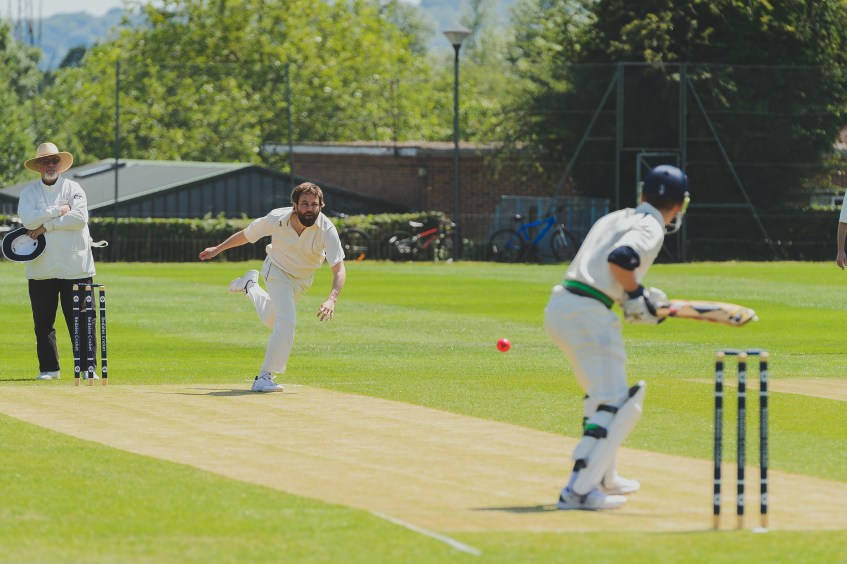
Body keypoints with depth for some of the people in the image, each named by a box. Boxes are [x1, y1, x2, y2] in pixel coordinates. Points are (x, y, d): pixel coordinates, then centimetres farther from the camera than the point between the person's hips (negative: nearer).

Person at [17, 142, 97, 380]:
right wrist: (58, 212, -11)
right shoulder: (29, 192, 8)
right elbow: (27, 219, -10)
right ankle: (49, 368, 12)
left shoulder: (73, 188, 5)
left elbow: (80, 218, -11)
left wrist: (46, 225, -12)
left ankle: (88, 366, 1)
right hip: (41, 269, 1)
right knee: (43, 322, 3)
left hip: (75, 268, -1)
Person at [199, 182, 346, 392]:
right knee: (286, 322, -21)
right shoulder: (277, 219, -29)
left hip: (302, 279, 3)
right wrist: (218, 249, 2)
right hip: (277, 271, -3)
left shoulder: (326, 230, -33)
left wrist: (332, 299, -55)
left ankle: (250, 286, 50)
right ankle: (264, 377, -14)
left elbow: (339, 269, -39)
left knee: (272, 318, 21)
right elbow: (246, 235, -10)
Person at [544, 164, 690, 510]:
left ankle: (603, 478, 39)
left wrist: (636, 297, 20)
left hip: (558, 307, 9)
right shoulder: (650, 229, -4)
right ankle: (579, 490, -19)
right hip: (588, 314, -9)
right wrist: (636, 297, -8)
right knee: (619, 407, -9)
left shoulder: (613, 219, 22)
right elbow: (619, 259, -22)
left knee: (600, 393, 28)